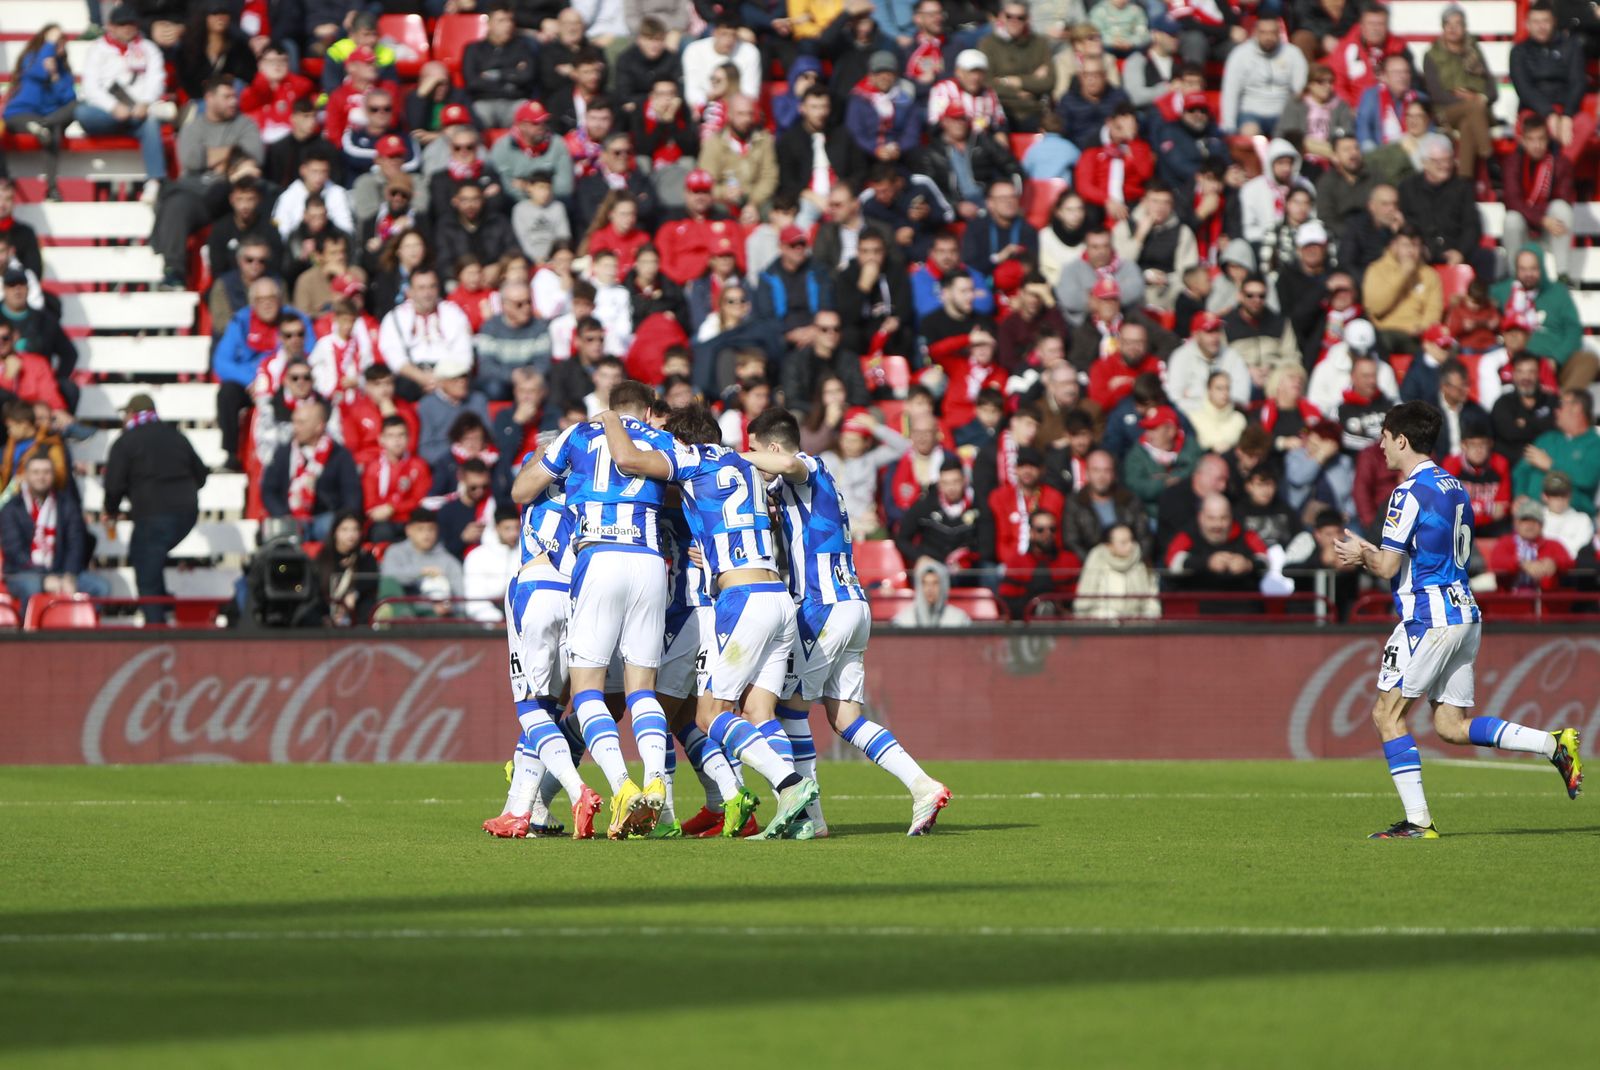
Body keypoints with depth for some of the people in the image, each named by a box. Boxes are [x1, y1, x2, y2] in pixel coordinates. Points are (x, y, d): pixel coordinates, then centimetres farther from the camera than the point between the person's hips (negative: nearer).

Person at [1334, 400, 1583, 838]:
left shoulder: (1409, 494, -13)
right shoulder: (1454, 488, 16)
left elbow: (1388, 568, -13)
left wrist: (1361, 552, 8)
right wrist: (1371, 552, 19)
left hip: (1428, 619, -9)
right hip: (1465, 614, 9)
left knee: (1387, 714, 0)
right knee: (1451, 725, 9)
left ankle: (1418, 819, -5)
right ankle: (1555, 744, -2)